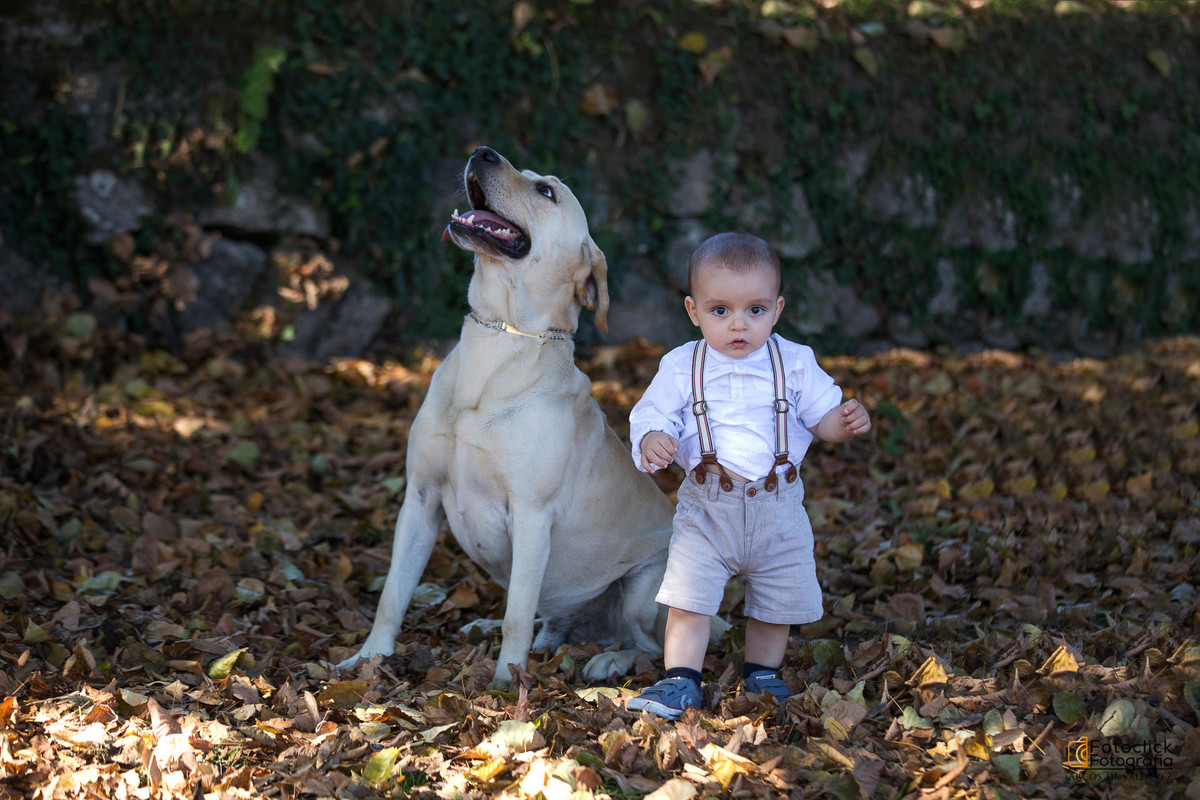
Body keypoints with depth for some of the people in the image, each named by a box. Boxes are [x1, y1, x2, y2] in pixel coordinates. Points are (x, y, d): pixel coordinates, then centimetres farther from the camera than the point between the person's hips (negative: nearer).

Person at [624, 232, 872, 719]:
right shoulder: (681, 367, -2)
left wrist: (845, 422, -19)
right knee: (687, 596, -7)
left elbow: (820, 414, 4)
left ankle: (762, 673, 33)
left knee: (779, 600, 11)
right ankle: (681, 681, 5)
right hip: (707, 506, -1)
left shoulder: (794, 363, 0)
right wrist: (651, 441, -23)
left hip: (778, 507, 1)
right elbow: (651, 414, 0)